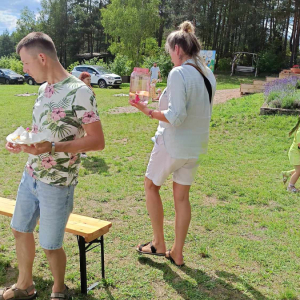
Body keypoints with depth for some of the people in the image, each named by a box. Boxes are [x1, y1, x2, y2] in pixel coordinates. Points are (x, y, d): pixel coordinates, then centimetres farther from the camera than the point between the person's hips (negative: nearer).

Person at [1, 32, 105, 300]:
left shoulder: (79, 92, -18)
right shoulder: (43, 89, 8)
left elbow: (97, 140, -20)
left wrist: (51, 147, -28)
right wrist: (23, 143, 1)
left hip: (57, 184, -8)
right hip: (30, 175, 8)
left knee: (50, 246, 6)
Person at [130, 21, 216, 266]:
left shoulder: (179, 74, -20)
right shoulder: (208, 75, 6)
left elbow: (175, 117, -26)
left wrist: (149, 112, -16)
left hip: (172, 145, -7)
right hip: (195, 145, 7)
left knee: (151, 186, 15)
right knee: (182, 196, 14)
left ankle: (158, 243, 23)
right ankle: (177, 253, 24)